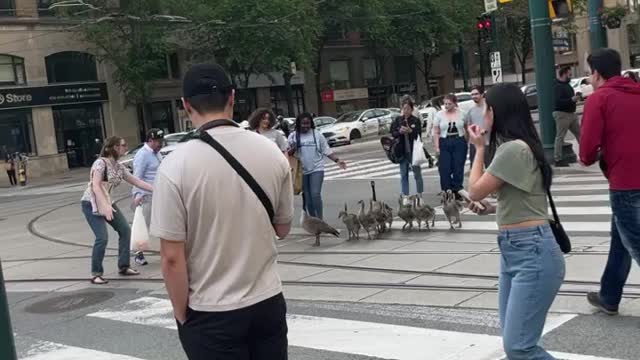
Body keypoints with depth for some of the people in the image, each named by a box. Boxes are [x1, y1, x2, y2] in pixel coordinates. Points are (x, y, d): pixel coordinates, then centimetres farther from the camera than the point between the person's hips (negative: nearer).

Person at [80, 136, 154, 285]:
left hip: (106, 203, 9)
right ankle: (96, 274, -3)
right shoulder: (101, 162, -17)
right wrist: (105, 206, -35)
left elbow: (137, 182, 10)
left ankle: (123, 266, 17)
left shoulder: (119, 167, 7)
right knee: (102, 237, -17)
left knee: (125, 230, 5)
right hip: (91, 203, -8)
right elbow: (95, 186, -25)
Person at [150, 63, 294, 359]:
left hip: (210, 314, -3)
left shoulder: (176, 166, -16)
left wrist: (182, 314, -1)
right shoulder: (271, 152, -4)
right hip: (268, 302, 3)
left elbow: (172, 257, -14)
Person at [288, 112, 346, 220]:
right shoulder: (293, 136, 1)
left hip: (316, 169, -2)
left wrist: (337, 160, -8)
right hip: (302, 171, 2)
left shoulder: (317, 134, -1)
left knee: (316, 194, -15)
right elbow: (288, 154, 3)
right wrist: (292, 150, -19)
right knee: (307, 198, 9)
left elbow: (327, 150, 3)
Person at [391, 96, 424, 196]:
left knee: (417, 174, 5)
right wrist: (399, 132, -17)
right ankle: (405, 196, 16)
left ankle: (420, 195, 14)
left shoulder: (416, 121, -2)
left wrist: (410, 131, -26)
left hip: (414, 151, -3)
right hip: (402, 151, 3)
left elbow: (419, 135, -8)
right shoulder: (398, 120, 6)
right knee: (403, 176, 9)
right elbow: (393, 133, 3)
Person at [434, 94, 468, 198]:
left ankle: (457, 192, 9)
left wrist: (468, 141, 6)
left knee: (458, 169, 0)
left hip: (459, 143, 0)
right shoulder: (439, 115, 3)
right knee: (444, 170, -5)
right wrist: (437, 147, -5)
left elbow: (467, 129, 14)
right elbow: (436, 133, 3)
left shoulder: (461, 113, 5)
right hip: (444, 144, 0)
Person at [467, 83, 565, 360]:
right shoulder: (516, 147, 16)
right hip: (512, 250, 10)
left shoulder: (514, 149, -16)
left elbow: (475, 192, -9)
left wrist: (479, 148, 1)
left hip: (532, 252, -10)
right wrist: (493, 208, 8)